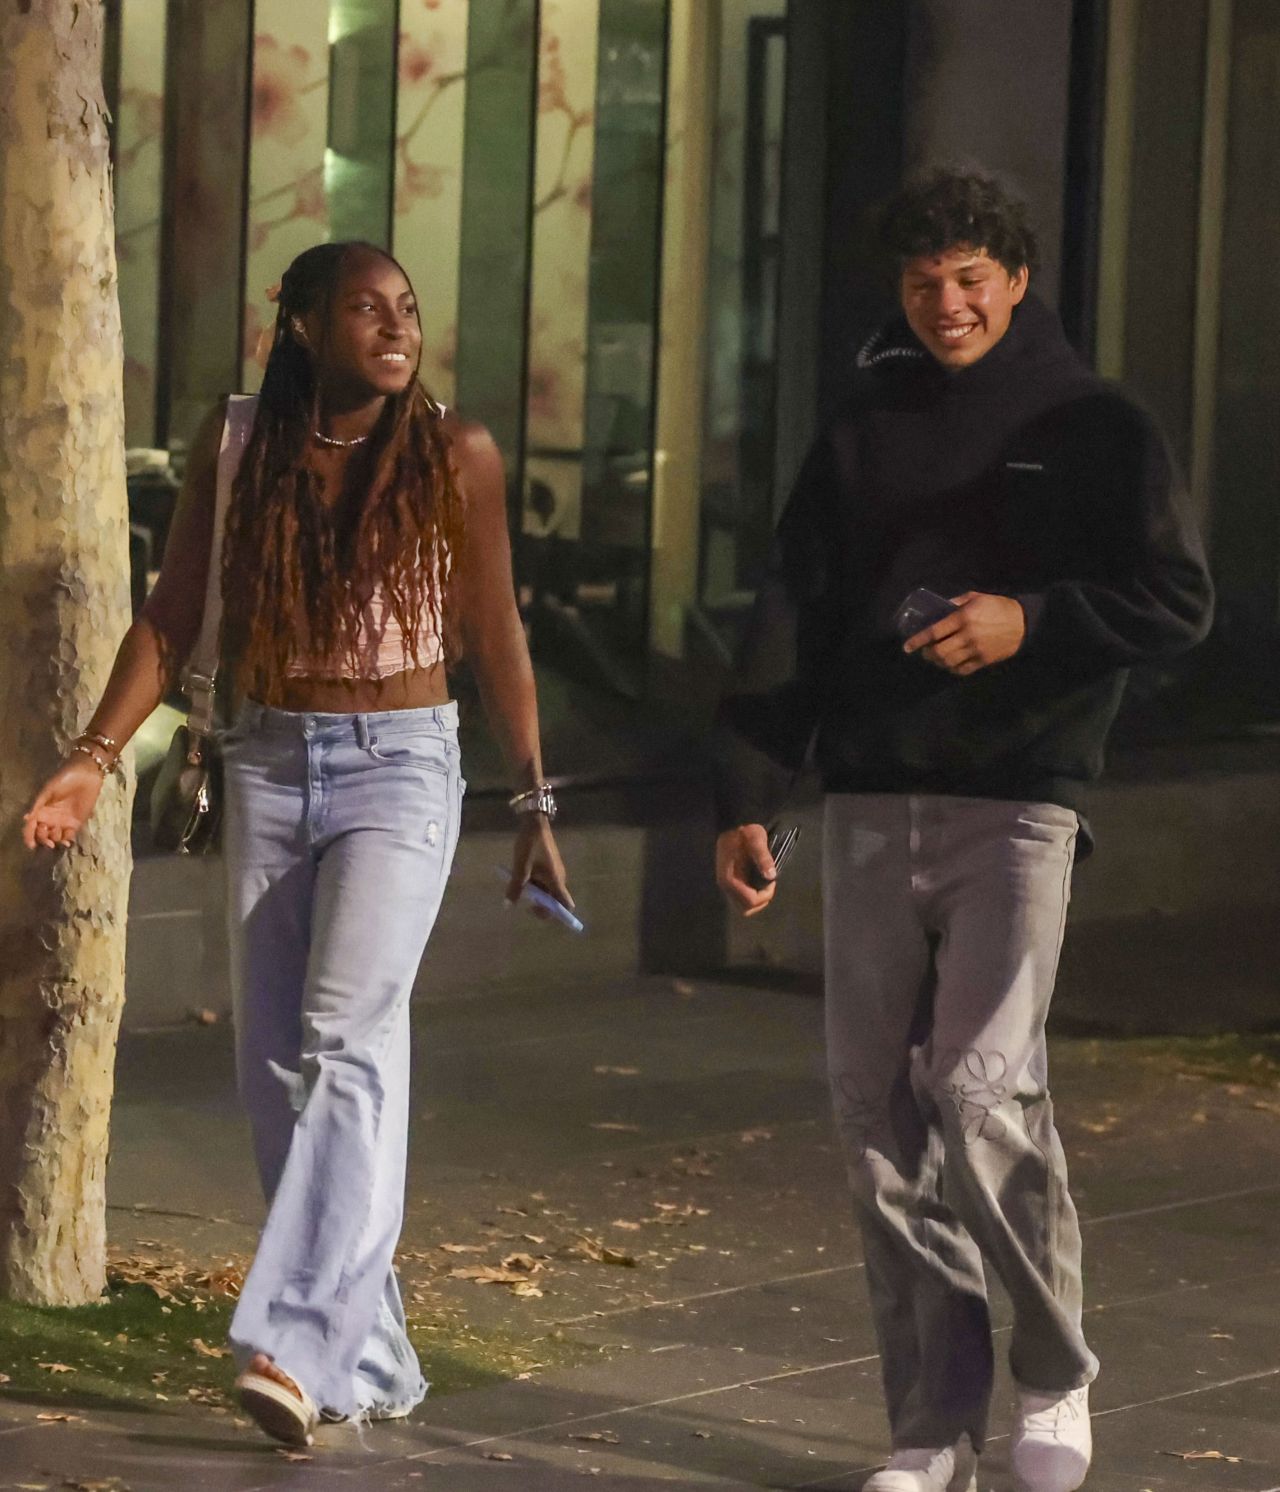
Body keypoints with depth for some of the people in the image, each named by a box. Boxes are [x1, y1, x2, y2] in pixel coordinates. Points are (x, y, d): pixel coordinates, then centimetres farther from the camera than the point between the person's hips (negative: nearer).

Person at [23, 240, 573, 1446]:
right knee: (273, 1068, 4)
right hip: (269, 763, 4)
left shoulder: (453, 456, -3)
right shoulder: (235, 446, 2)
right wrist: (95, 755, -5)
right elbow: (170, 618, 5)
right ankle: (370, 1356, 14)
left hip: (399, 767, -3)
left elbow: (495, 637, 3)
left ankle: (298, 1346, -28)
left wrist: (533, 805, 3)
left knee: (347, 1040, -20)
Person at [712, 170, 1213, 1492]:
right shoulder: (863, 433, 14)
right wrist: (745, 797, 3)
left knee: (983, 1088, -16)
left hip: (1017, 802, -4)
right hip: (871, 806, 4)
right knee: (877, 1109, 1)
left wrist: (1034, 619, -15)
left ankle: (1056, 1379, 3)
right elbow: (791, 622, 11)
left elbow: (1177, 600, 0)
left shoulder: (1092, 429, 5)